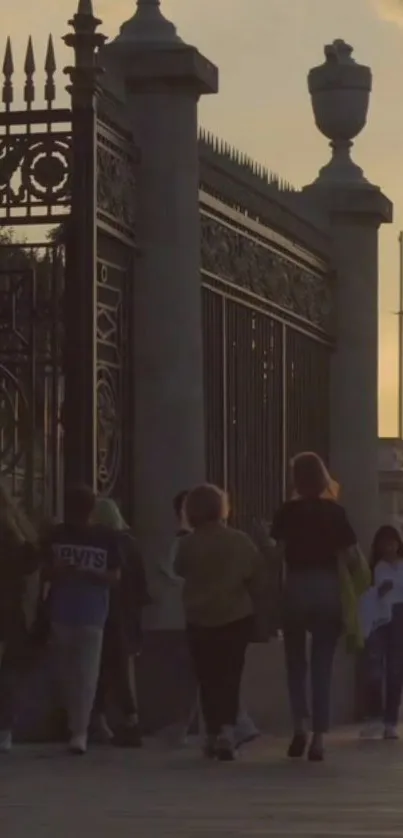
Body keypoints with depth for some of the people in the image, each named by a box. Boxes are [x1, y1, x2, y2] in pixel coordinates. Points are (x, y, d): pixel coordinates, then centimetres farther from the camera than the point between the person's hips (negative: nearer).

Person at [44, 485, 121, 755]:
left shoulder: (106, 538, -3)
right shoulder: (57, 534, 4)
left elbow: (115, 577, -3)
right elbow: (48, 571, 10)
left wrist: (87, 573, -20)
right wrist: (58, 571, -14)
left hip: (92, 615, -3)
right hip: (61, 613, 3)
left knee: (86, 674, -8)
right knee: (67, 673, 8)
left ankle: (80, 732, -11)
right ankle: (76, 727, 20)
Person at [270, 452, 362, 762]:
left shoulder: (287, 512, -3)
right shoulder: (335, 511, -2)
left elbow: (278, 552, -12)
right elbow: (352, 556, -5)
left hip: (296, 589, 0)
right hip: (328, 590, 0)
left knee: (296, 661, 15)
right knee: (322, 665, 5)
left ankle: (300, 725, -2)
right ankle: (318, 738, 0)